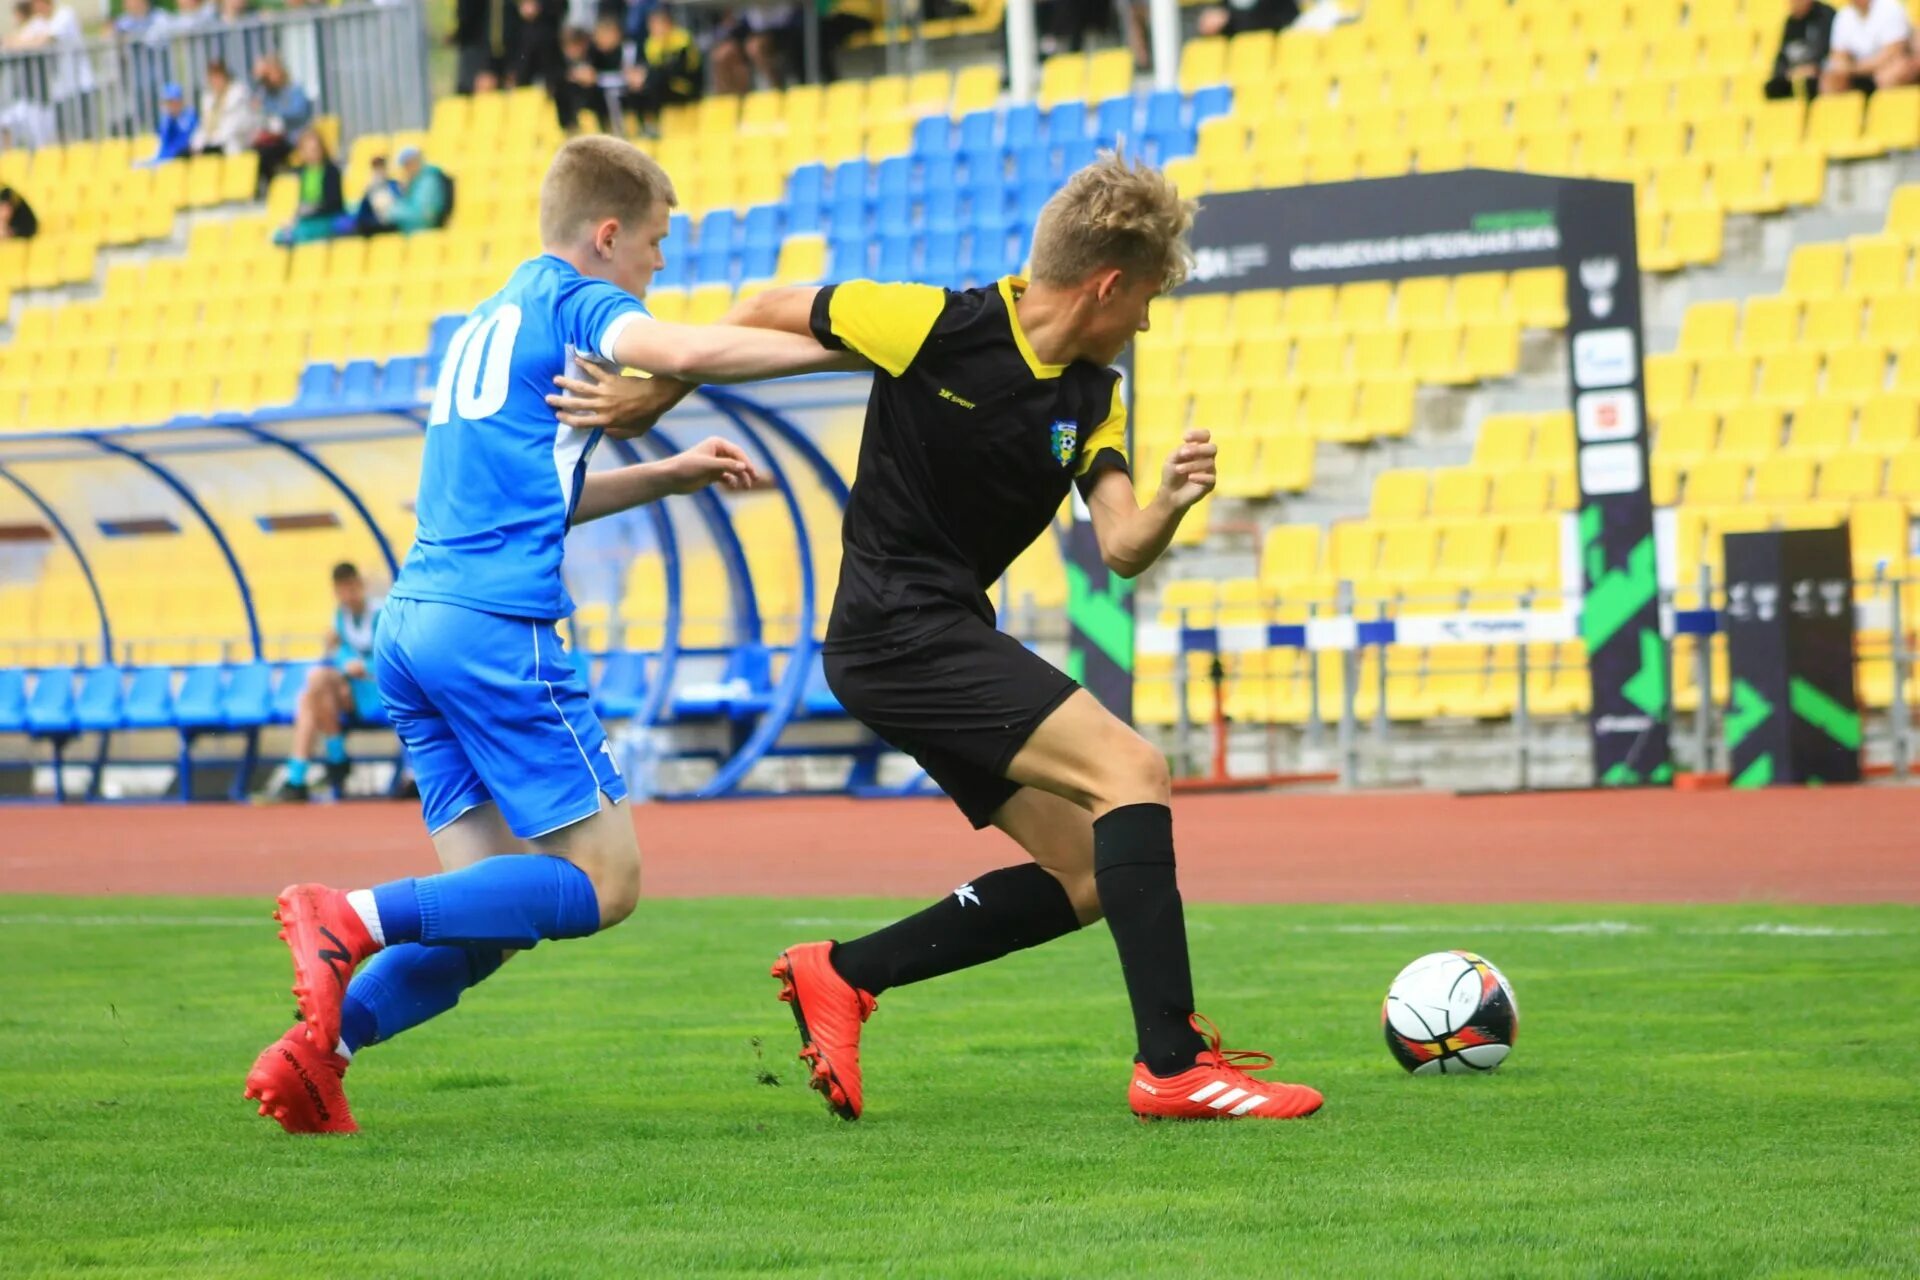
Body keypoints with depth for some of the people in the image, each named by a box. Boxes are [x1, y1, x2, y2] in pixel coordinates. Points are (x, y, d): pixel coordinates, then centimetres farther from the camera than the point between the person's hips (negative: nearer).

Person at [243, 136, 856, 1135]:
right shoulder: (572, 300, 1)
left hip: (413, 619, 9)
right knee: (603, 880, -6)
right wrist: (851, 349, -16)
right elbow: (681, 352, -20)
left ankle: (317, 1046, -8)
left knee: (494, 909, 7)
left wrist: (669, 477, 32)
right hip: (497, 628, -9)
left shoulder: (489, 321, 27)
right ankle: (357, 919, -18)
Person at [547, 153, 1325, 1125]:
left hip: (950, 643, 9)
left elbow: (1121, 551, -2)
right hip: (897, 632, -9)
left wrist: (1169, 505, -23)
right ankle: (1173, 1064, -25)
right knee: (1131, 770, -20)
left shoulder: (1093, 396, 8)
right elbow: (769, 313, -1)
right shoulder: (940, 325, -13)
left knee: (1090, 878, 4)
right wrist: (650, 398, 4)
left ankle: (842, 974, 11)